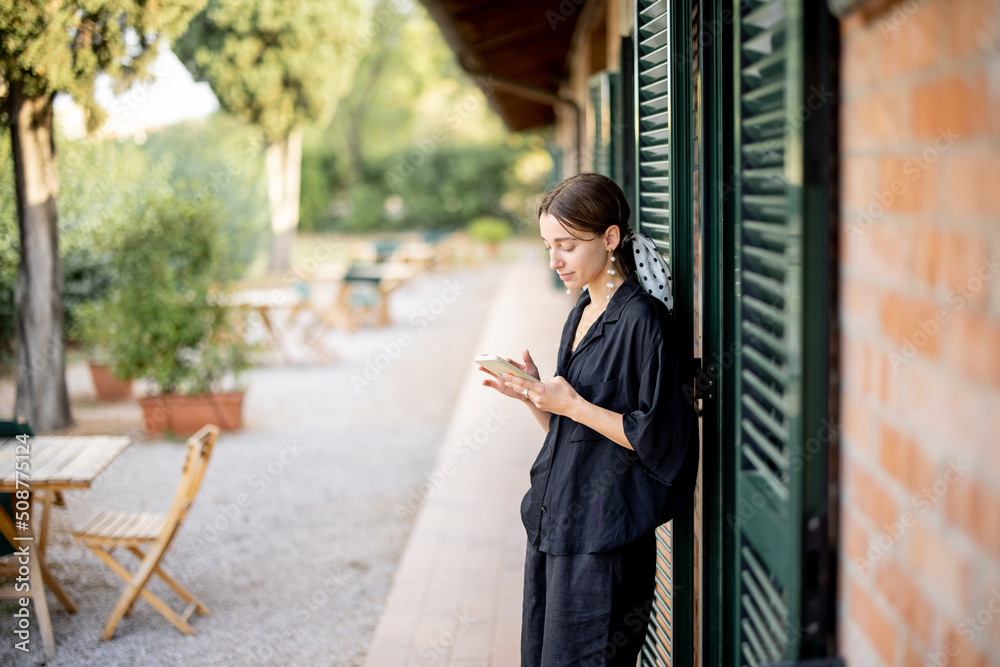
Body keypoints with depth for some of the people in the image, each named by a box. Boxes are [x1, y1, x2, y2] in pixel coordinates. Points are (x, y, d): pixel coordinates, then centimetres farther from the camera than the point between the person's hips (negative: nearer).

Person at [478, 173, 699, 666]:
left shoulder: (641, 320, -13)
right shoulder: (582, 315, 14)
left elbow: (660, 438, -15)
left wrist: (574, 405, -17)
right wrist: (533, 396, 0)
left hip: (602, 541, -8)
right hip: (553, 527, 8)